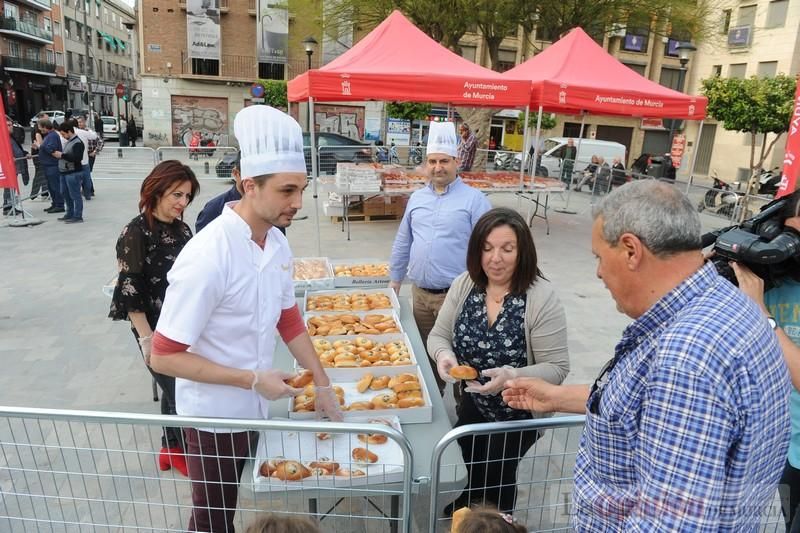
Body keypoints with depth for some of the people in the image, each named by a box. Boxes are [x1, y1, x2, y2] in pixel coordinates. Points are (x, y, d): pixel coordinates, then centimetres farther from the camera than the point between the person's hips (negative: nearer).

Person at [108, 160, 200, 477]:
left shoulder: (181, 229, 4)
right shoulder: (136, 233, -15)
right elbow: (129, 291, -15)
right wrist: (146, 338, -16)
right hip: (157, 331, -6)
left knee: (178, 389, 18)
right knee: (179, 393, 3)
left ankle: (172, 448, 37)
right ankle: (178, 450, 27)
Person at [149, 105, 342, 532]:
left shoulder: (277, 242, -6)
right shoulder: (207, 258, -28)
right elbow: (164, 357, -22)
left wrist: (322, 385, 6)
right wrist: (252, 380, -23)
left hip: (254, 410, 6)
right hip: (213, 417, -6)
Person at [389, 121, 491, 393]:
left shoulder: (474, 199, -7)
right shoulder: (416, 198, 10)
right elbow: (402, 243, 17)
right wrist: (395, 280, 17)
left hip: (457, 295, -6)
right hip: (420, 292, 6)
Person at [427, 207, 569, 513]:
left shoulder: (542, 297, -24)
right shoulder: (464, 285, -11)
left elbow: (556, 368, -21)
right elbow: (439, 336, -2)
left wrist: (513, 377, -39)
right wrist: (443, 355, -25)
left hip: (519, 413, -4)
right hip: (471, 405, 4)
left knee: (496, 477, 16)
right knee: (468, 472, 21)